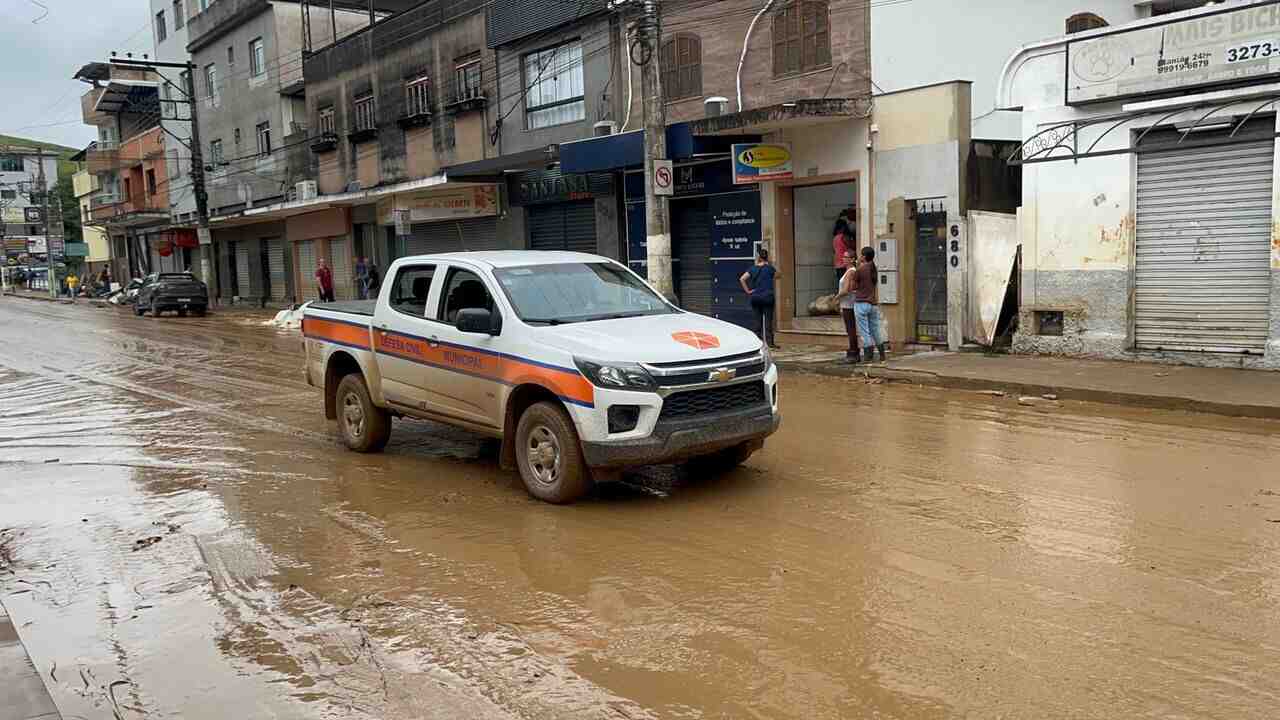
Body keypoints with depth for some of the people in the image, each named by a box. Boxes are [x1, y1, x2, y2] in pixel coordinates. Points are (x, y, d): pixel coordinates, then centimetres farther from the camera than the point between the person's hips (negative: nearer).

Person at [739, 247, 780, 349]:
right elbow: (777, 275, 15)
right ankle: (769, 342, -1)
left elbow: (742, 279, -6)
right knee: (768, 320, 0)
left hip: (755, 297, 3)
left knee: (758, 320, 9)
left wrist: (747, 291, -1)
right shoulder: (769, 268, -4)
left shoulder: (753, 268, 2)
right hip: (767, 297, -3)